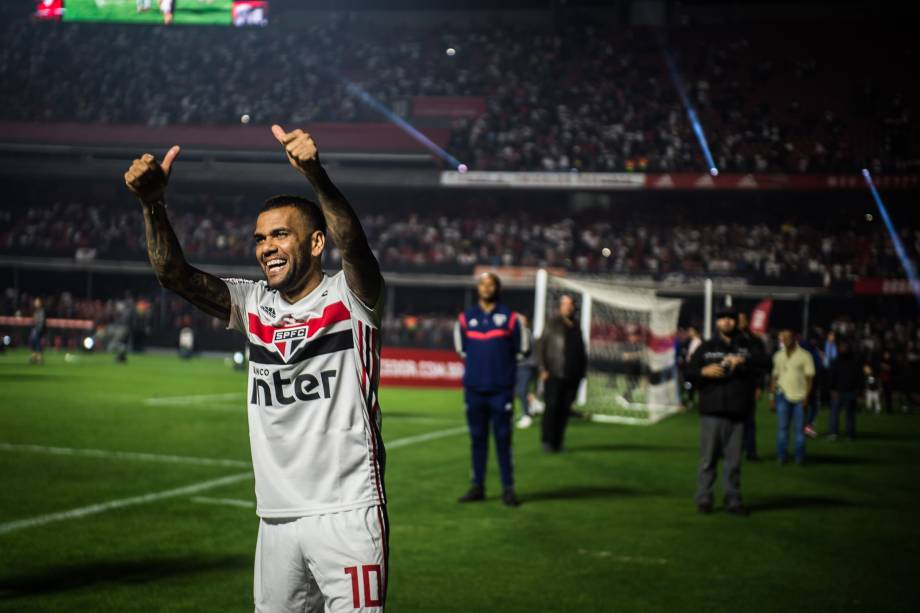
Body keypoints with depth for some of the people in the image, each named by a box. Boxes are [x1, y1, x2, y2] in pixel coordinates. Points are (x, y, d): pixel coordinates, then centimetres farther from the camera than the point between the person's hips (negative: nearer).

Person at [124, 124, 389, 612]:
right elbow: (174, 275, 0)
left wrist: (315, 175, -41)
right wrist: (151, 203, -16)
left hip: (347, 513, -5)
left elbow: (353, 243, -24)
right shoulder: (254, 305, 10)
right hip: (277, 516, 5)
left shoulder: (350, 297, -3)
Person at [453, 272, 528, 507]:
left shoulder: (510, 317, 1)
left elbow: (522, 349, 9)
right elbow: (460, 347, 20)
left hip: (501, 389, -2)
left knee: (503, 438, -2)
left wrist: (504, 365, 11)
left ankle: (508, 488, 3)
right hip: (474, 388, 3)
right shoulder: (465, 318, 7)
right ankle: (477, 486, 13)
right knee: (477, 438, 6)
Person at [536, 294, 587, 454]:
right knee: (552, 407, -8)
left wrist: (582, 370, 14)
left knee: (564, 410, 4)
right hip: (554, 375, -5)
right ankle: (547, 441, -2)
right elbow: (541, 348, -3)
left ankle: (557, 442, 10)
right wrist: (543, 369, -10)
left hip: (572, 376, 5)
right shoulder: (552, 325, 1)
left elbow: (582, 351, 22)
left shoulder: (576, 327, 16)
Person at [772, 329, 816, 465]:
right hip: (783, 395, 2)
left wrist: (806, 397, -8)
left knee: (799, 428, 0)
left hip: (799, 397, -2)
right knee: (783, 427, -1)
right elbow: (775, 377, 14)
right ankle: (781, 456, 2)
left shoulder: (804, 356, 0)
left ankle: (799, 457, 4)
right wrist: (773, 397, 9)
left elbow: (809, 378, -1)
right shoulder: (778, 356, 12)